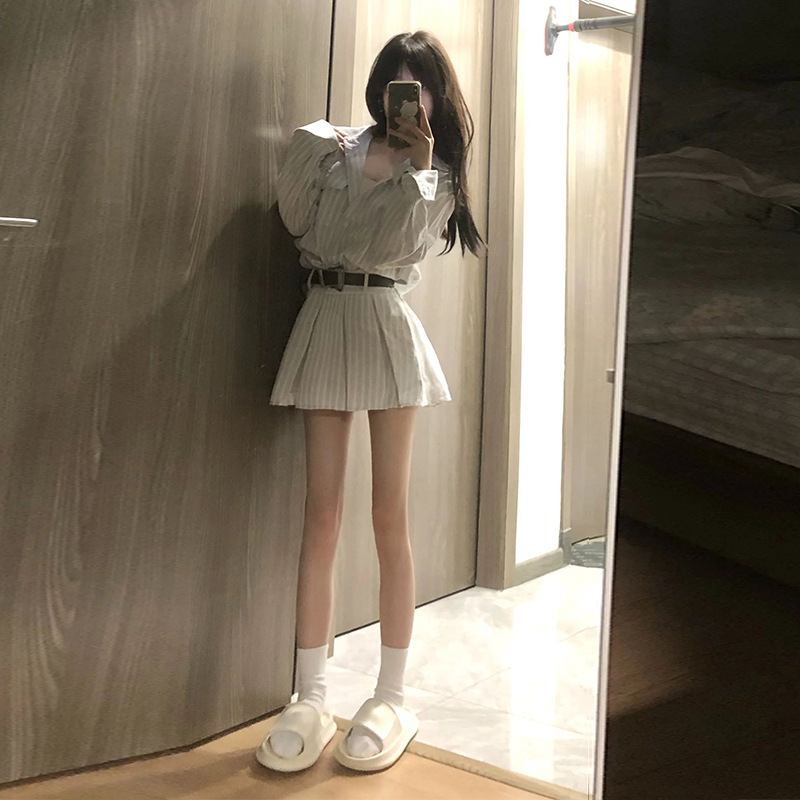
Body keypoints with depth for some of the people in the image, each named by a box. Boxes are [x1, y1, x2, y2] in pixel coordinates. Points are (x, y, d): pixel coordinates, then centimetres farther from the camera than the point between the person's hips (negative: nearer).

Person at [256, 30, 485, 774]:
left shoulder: (435, 172, 11)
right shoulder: (327, 146, 10)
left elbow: (409, 243, -4)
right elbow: (299, 219, 4)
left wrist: (415, 167, -11)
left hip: (386, 326, 0)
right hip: (325, 320, 1)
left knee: (389, 517, -1)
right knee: (321, 514, -1)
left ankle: (390, 698, 8)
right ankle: (309, 699, 5)